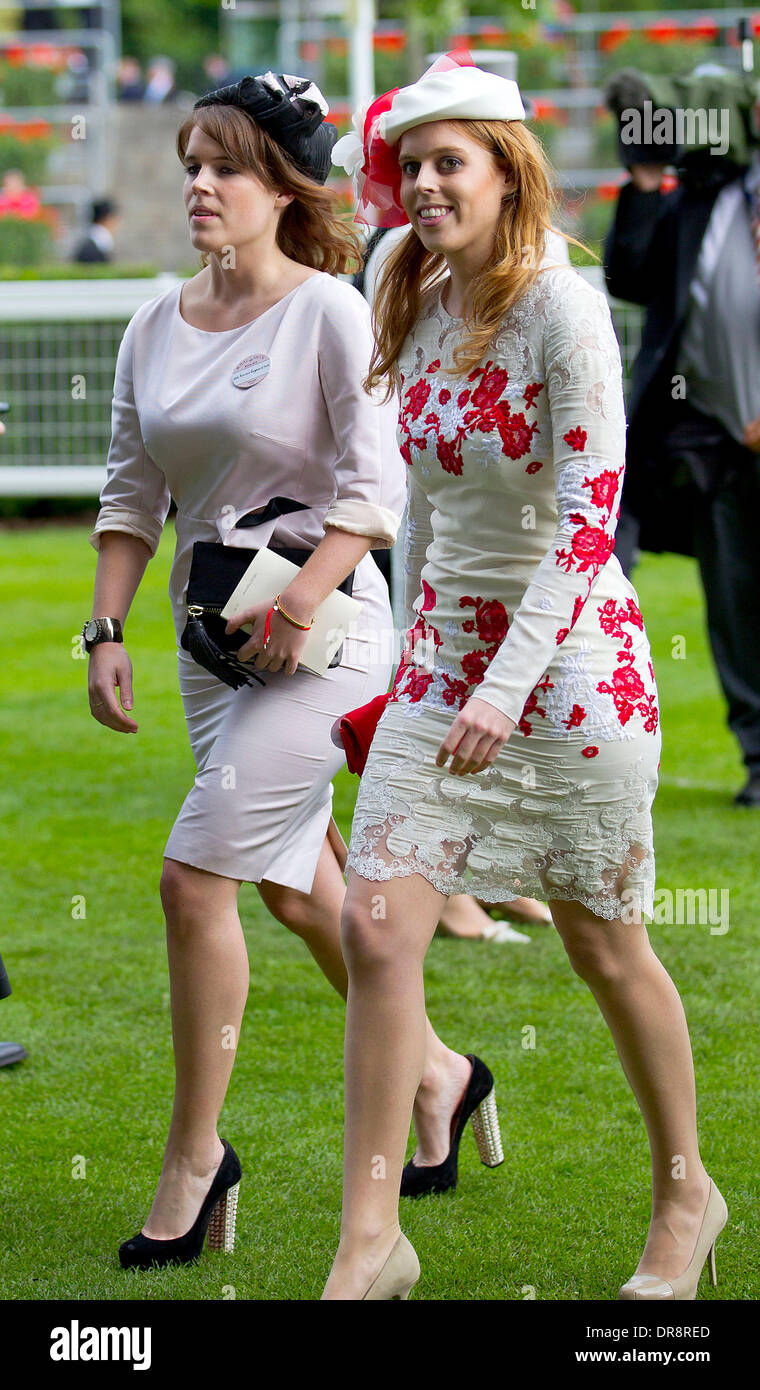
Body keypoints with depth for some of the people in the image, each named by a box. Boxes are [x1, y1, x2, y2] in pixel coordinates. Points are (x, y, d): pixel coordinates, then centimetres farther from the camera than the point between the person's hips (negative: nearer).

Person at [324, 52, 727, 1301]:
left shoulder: (563, 310, -16)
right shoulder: (419, 312, 6)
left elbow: (589, 517, -20)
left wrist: (507, 688, -24)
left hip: (568, 655, -6)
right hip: (442, 655, 6)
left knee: (605, 949, 7)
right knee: (374, 928, -7)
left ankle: (686, 1192, 29)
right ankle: (370, 1237, -2)